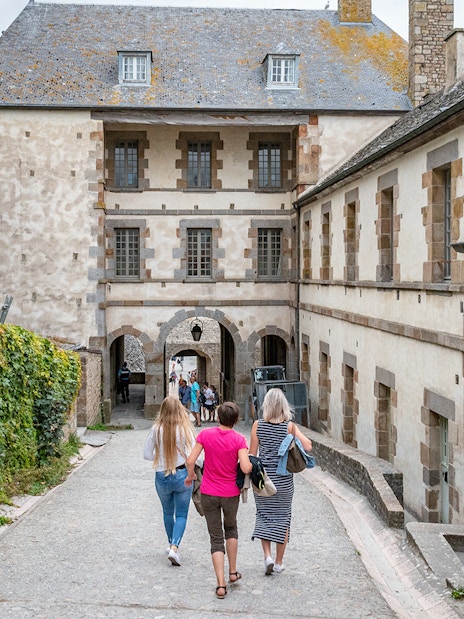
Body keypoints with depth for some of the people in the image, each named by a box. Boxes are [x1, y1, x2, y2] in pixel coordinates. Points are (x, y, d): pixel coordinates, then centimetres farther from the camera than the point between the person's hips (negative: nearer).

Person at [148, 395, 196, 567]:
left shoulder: (156, 429, -7)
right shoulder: (185, 429, -12)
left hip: (162, 477, 2)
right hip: (182, 476, -2)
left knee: (168, 512, 23)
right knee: (181, 514, 7)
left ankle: (172, 544, 36)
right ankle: (174, 547, -10)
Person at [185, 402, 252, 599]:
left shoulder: (205, 434, -9)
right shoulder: (239, 439, -13)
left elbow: (190, 460, -10)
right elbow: (246, 468, -22)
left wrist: (191, 476, 9)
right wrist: (251, 462, 0)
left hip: (208, 493, 0)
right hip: (231, 493, 0)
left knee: (216, 538, 9)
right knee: (231, 528, 27)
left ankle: (221, 585, 3)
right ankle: (233, 572, 32)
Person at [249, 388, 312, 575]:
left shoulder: (258, 425, -5)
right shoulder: (290, 426, -8)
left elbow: (252, 454, -2)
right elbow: (308, 446, -12)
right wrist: (294, 431, 0)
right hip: (283, 479, 0)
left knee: (264, 516, 14)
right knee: (282, 518, 12)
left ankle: (267, 556, -1)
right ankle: (279, 562, 18)